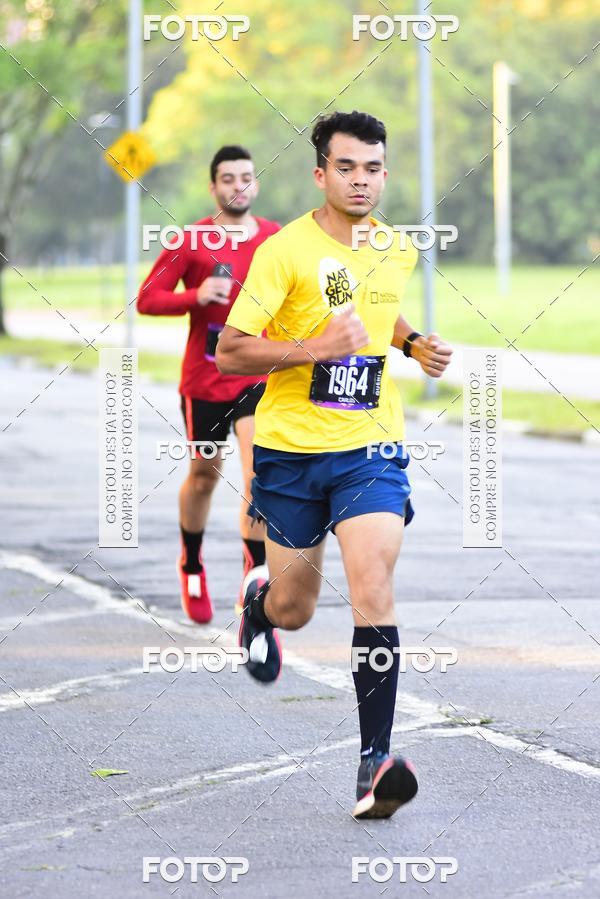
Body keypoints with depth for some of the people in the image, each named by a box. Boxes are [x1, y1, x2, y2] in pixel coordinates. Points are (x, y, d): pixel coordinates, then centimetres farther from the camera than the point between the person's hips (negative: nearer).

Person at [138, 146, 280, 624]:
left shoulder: (278, 240, 0)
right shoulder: (190, 242, -7)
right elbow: (147, 300, -6)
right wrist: (196, 297, -21)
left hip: (258, 377, 0)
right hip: (204, 380, 0)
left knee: (260, 476, -16)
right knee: (204, 475, 14)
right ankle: (192, 565, 42)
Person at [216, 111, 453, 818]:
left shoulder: (400, 249, 5)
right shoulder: (285, 250, -12)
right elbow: (230, 351, -14)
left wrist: (415, 345, 8)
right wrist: (317, 347, -26)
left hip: (370, 447, 2)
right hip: (291, 447, -2)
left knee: (373, 591, -17)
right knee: (294, 610, 10)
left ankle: (375, 761, -17)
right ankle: (258, 598, 50)